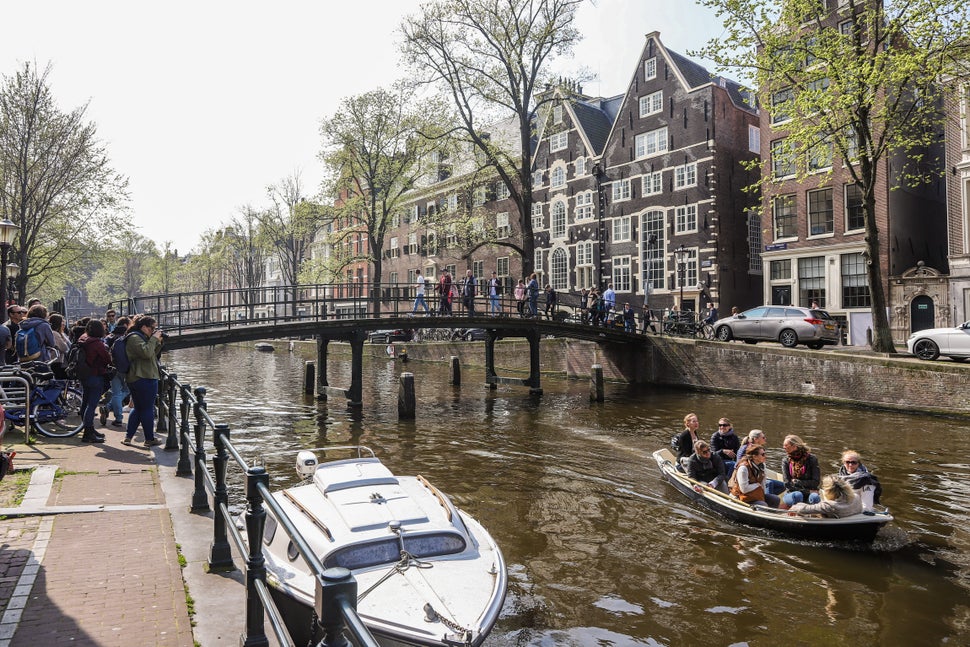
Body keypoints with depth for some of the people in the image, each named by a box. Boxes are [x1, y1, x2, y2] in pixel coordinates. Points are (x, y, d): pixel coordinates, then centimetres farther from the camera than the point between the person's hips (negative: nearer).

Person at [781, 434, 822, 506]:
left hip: (809, 492, 0)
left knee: (814, 497, -34)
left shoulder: (811, 459, -2)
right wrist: (807, 491, -13)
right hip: (792, 492, 0)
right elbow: (787, 484, -4)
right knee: (797, 496, -35)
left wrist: (796, 482, -8)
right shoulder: (785, 461, 2)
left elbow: (816, 482, -5)